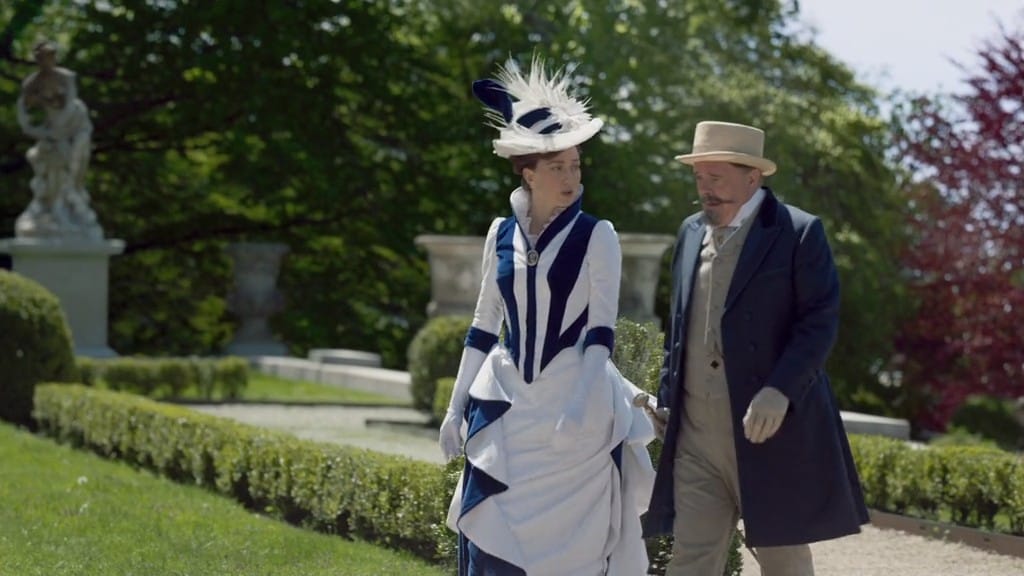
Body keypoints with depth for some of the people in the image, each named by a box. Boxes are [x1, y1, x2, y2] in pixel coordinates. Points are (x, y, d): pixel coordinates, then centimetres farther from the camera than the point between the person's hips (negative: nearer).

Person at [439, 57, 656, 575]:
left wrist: (581, 406, -20)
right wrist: (456, 406, 10)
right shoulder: (501, 234, 7)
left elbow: (602, 328, -8)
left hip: (571, 405, -3)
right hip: (506, 406, 3)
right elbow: (483, 327, 13)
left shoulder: (596, 236, -3)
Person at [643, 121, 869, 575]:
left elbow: (820, 322, -11)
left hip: (770, 429, -5)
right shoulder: (691, 232, 14)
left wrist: (780, 391, -22)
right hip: (696, 433, 5)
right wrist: (667, 398, 13)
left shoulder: (799, 233, -5)